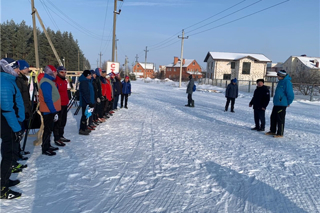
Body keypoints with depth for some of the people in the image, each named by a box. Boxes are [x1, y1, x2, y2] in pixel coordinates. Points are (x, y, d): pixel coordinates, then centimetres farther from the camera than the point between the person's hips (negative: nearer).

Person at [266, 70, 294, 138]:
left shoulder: (287, 83, -16)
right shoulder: (280, 81, 13)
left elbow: (290, 95, -17)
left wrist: (288, 103, -8)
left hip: (282, 105, -9)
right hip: (276, 104, 9)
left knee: (280, 119, -2)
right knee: (273, 117, 14)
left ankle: (280, 134, 8)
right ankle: (272, 131, 26)